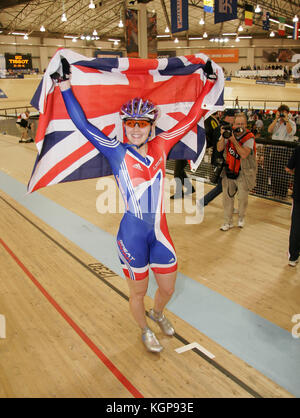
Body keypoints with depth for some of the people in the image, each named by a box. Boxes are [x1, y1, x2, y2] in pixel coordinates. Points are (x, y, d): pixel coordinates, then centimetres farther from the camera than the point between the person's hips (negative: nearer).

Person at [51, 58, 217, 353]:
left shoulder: (160, 146, 1)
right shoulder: (117, 152, -8)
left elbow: (191, 119, 5)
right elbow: (83, 124, -13)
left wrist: (209, 82, 7)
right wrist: (64, 85, -16)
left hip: (159, 232, 4)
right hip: (133, 235, -3)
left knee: (168, 288, 20)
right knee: (138, 293, 16)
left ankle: (157, 314, 56)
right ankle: (145, 332, 47)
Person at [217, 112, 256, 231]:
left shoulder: (249, 138, -15)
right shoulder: (229, 132, -4)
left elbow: (244, 154, -27)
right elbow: (219, 149, -10)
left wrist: (234, 140, -29)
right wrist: (223, 136, -24)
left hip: (244, 173, -3)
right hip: (228, 171, 3)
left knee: (243, 198, 8)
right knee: (227, 196, 6)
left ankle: (241, 217, 36)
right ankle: (228, 222, 20)